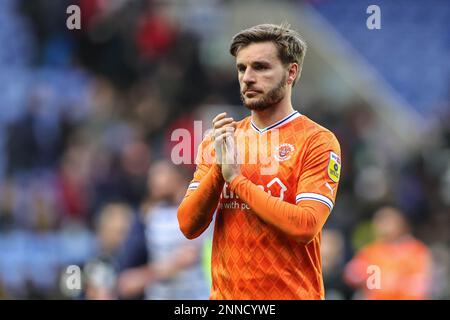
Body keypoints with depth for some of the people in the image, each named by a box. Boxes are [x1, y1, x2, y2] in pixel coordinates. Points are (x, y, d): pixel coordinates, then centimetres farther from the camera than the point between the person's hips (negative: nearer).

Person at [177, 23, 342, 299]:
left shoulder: (318, 141, -8)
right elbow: (189, 226, 1)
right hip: (225, 293, 4)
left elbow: (305, 226, -20)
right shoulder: (218, 141, 7)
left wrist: (237, 178, -15)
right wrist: (218, 168, -13)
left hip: (290, 293, -4)